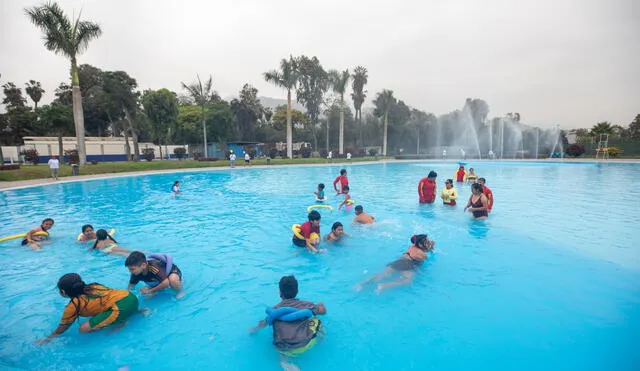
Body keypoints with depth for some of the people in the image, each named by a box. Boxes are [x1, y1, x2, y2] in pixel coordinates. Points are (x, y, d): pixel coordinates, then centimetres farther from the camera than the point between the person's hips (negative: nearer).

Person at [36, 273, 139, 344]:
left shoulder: (73, 305, 7)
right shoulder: (92, 286, 21)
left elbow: (61, 329, 22)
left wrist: (47, 339, 38)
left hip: (122, 307, -7)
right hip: (131, 296, 8)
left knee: (83, 328, 0)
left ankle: (120, 323, 1)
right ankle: (137, 312, 18)